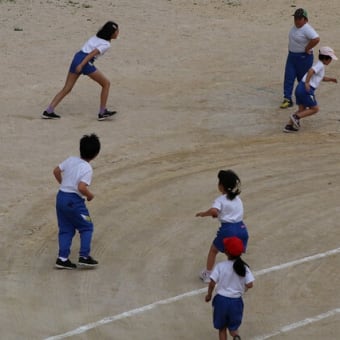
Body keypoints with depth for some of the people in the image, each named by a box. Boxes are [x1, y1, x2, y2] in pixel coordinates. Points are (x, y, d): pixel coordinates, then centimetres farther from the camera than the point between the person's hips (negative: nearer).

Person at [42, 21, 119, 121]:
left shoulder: (96, 37, 22)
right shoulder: (106, 44, -2)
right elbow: (93, 53, -14)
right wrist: (81, 65, -21)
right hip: (86, 62, -8)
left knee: (66, 89, 9)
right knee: (106, 83, 8)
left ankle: (48, 111, 2)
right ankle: (102, 113, 9)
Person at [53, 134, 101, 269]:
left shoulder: (71, 160, 5)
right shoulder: (87, 169, -15)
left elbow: (56, 171, 15)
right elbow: (81, 187, -25)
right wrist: (90, 195, -6)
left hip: (61, 196, 7)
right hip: (74, 201, -7)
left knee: (65, 229, 13)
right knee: (86, 227, 9)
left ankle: (62, 258, 9)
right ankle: (84, 256, 4)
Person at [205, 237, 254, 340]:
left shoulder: (220, 266, -12)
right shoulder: (244, 267, -7)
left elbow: (212, 283, -14)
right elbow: (250, 285, -13)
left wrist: (209, 295, 4)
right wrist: (243, 289, 9)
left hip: (221, 299, -1)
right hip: (236, 301, 1)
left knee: (222, 328, 18)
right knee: (233, 327, 17)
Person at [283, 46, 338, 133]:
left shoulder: (319, 65, 23)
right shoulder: (320, 66, -8)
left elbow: (321, 78, 40)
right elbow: (311, 71, -28)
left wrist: (330, 79, 27)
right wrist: (307, 83, -29)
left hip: (300, 87, 9)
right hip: (306, 90, -9)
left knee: (302, 109, 15)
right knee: (315, 109, 2)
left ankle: (289, 126, 9)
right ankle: (296, 116, -7)